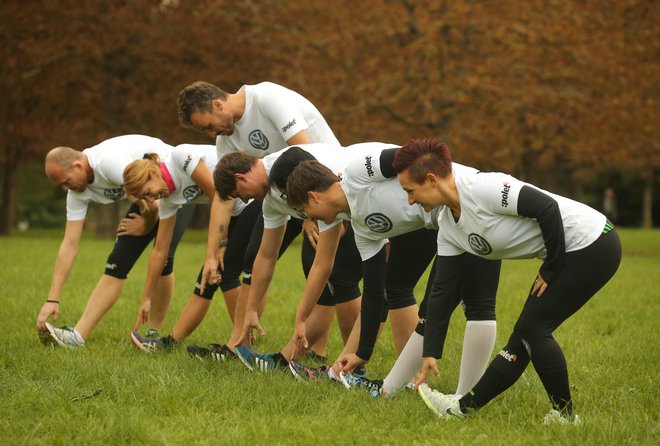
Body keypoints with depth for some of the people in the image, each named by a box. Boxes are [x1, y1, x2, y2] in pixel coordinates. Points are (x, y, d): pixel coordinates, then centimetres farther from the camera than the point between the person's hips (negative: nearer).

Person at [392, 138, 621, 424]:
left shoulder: (482, 188, -22)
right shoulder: (448, 228, 7)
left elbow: (548, 207, -26)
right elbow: (441, 291, 10)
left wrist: (551, 269, -15)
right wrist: (430, 354, 9)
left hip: (592, 244, -9)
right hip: (566, 254, 9)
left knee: (532, 328, -7)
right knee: (525, 334, 9)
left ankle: (564, 415, 6)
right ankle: (464, 407, 11)